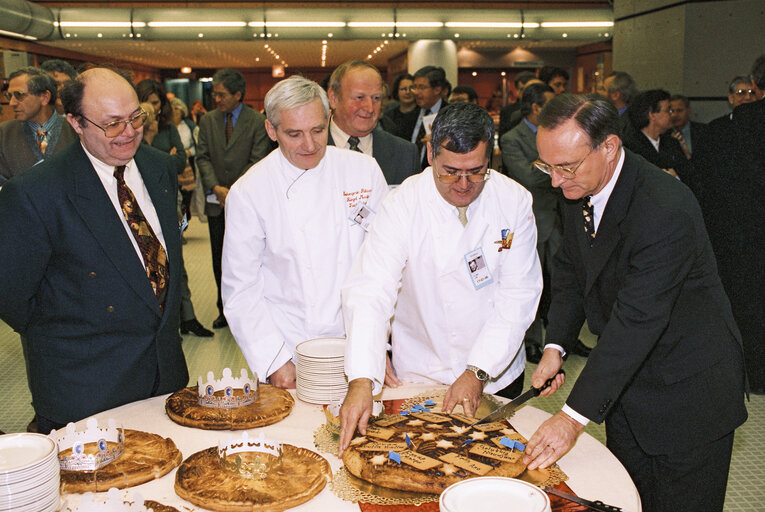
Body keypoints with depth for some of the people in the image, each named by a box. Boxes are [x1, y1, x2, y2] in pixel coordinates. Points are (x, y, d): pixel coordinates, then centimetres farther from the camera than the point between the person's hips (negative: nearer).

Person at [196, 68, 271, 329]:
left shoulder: (257, 121, -4)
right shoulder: (208, 121, 10)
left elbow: (257, 161, -8)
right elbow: (203, 157, 5)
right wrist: (216, 187, -11)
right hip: (217, 201, 4)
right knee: (220, 259, 9)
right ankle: (225, 310, 21)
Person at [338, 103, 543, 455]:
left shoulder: (515, 202, -11)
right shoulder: (403, 205, -17)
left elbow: (518, 295, -11)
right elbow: (371, 291, -24)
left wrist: (478, 372, -19)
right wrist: (361, 380, -36)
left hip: (496, 377, 2)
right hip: (418, 374, -1)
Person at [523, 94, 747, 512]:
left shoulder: (666, 211, -31)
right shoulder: (579, 190, -6)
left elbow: (637, 320, -34)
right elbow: (569, 270, 8)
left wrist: (574, 416, -33)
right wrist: (555, 345, -7)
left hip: (686, 396, -7)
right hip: (626, 382, 7)